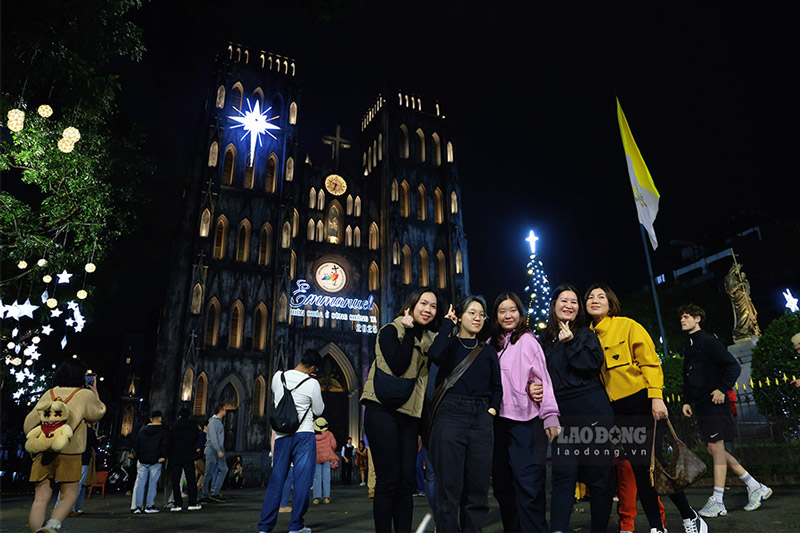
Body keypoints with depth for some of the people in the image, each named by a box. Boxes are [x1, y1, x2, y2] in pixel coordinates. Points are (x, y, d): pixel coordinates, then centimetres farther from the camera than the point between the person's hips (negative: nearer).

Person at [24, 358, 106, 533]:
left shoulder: (49, 394, 12)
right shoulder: (86, 395, 2)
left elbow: (29, 424, 9)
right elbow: (98, 414, 19)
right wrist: (96, 394, 29)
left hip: (43, 451, 4)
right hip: (69, 453, -4)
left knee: (40, 499, 6)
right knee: (69, 496, 8)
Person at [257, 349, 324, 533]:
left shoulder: (278, 377, 3)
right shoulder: (312, 384, -9)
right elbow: (318, 411, 3)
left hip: (281, 436, 5)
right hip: (304, 435, -4)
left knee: (276, 480, 10)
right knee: (302, 480, 2)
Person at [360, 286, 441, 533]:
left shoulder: (429, 339, 16)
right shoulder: (391, 331, -2)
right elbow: (398, 367, -16)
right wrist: (408, 330, -11)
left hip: (409, 415, 6)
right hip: (383, 411, -6)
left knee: (406, 482, 5)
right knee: (388, 481, -4)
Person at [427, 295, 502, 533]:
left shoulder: (488, 352, 16)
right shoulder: (449, 345, 6)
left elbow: (497, 387, 17)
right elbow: (435, 354, -18)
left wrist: (492, 409, -1)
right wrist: (448, 323, -6)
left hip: (481, 420, 4)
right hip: (450, 416, -3)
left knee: (477, 486, 6)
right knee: (449, 485, -2)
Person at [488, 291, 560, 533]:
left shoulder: (527, 341, -2)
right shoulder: (492, 344, 14)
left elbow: (543, 379, -7)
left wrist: (550, 416, -13)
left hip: (525, 422, -6)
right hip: (498, 421, 6)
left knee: (528, 483, -7)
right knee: (502, 483, 11)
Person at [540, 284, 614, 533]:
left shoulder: (586, 334, 6)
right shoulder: (545, 340, 13)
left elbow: (595, 363, -10)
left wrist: (570, 342, -11)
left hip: (592, 412, -2)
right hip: (562, 415, 2)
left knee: (599, 472, 4)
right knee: (563, 473, -3)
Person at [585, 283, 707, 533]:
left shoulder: (627, 326, -5)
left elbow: (650, 363, -10)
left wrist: (656, 397, -19)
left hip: (642, 404, -5)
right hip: (618, 410, 5)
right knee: (639, 468, 8)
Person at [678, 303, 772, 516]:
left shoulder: (708, 341, -6)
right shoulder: (689, 348, 19)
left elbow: (733, 366, -12)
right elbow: (687, 378, 24)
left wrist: (722, 389, -17)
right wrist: (686, 401, 16)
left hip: (714, 404, -9)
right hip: (701, 407, 9)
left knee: (716, 447, -7)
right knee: (714, 450, 9)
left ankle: (717, 501, -4)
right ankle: (756, 487, 20)